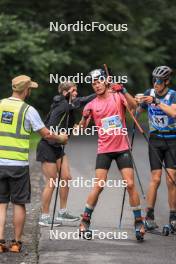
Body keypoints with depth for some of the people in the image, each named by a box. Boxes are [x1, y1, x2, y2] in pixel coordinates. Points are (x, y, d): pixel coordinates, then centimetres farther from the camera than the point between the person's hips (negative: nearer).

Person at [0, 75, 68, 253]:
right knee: (19, 204, 7)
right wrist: (61, 138, 19)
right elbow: (45, 134, 1)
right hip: (18, 164, -3)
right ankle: (16, 243, 11)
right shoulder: (28, 110, -6)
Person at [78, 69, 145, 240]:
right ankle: (85, 221, 5)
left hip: (122, 148, 0)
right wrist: (85, 118, -15)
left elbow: (133, 106, -18)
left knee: (130, 184, -4)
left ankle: (139, 222, 5)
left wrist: (123, 91, -32)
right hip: (104, 150, 1)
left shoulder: (118, 97, 1)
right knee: (98, 186, -6)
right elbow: (82, 128, 6)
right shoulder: (92, 105, 4)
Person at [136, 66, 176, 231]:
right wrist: (138, 104, -10)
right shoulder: (149, 93, 3)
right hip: (155, 139, 1)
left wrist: (156, 102, -31)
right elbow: (138, 112, 9)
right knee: (155, 178, -8)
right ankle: (149, 216, -3)